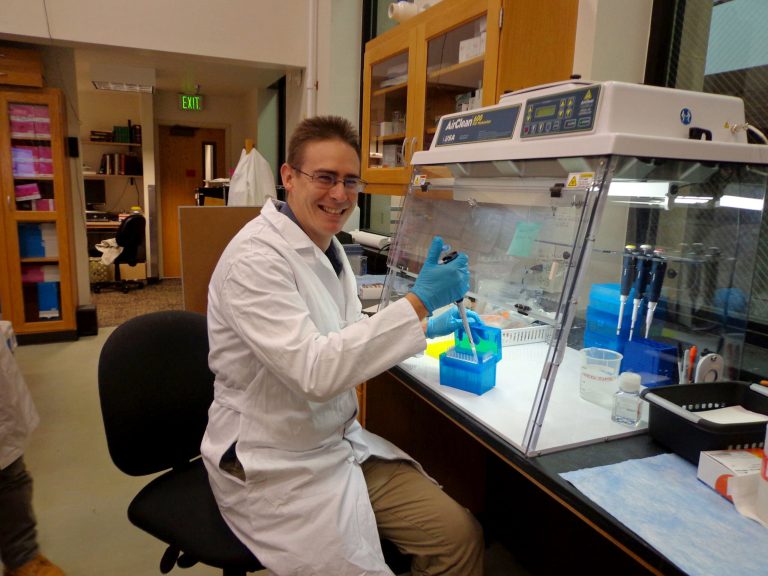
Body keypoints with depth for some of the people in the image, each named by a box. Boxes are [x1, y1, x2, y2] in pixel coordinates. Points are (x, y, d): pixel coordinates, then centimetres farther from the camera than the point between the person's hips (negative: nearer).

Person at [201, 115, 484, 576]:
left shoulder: (329, 246, 5)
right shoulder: (255, 257, -21)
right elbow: (315, 371, -31)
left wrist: (421, 327, 10)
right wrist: (416, 303, -28)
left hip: (342, 442, 7)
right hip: (277, 468, -7)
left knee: (460, 534, 0)